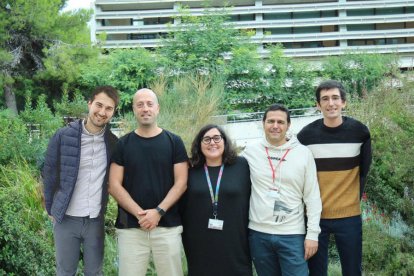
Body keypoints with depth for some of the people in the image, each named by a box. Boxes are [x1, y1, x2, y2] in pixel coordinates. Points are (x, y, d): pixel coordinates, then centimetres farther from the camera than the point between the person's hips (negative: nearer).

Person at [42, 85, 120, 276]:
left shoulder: (113, 143, -1)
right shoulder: (63, 136, -9)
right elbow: (49, 175, 0)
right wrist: (51, 210, 4)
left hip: (96, 219, 2)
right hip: (66, 218, -1)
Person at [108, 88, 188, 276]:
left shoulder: (174, 142, 4)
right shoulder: (122, 144, 5)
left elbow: (181, 183, 0)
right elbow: (114, 185, 0)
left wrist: (159, 211, -12)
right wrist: (139, 213, -12)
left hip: (168, 227, 0)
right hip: (130, 227, 0)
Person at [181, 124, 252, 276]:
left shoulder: (242, 166, -1)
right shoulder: (191, 172, 5)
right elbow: (183, 210, 9)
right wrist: (187, 244, 8)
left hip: (235, 246, -1)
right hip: (200, 249, 1)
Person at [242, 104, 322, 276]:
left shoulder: (303, 153, -2)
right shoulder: (250, 152, 1)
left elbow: (312, 196, 0)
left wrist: (312, 233, -3)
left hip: (293, 235, -2)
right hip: (258, 234, 2)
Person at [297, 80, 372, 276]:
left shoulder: (360, 132, -3)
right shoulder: (306, 135, -5)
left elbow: (364, 170, 9)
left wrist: (353, 198, 8)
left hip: (349, 215, 0)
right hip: (314, 215, 0)